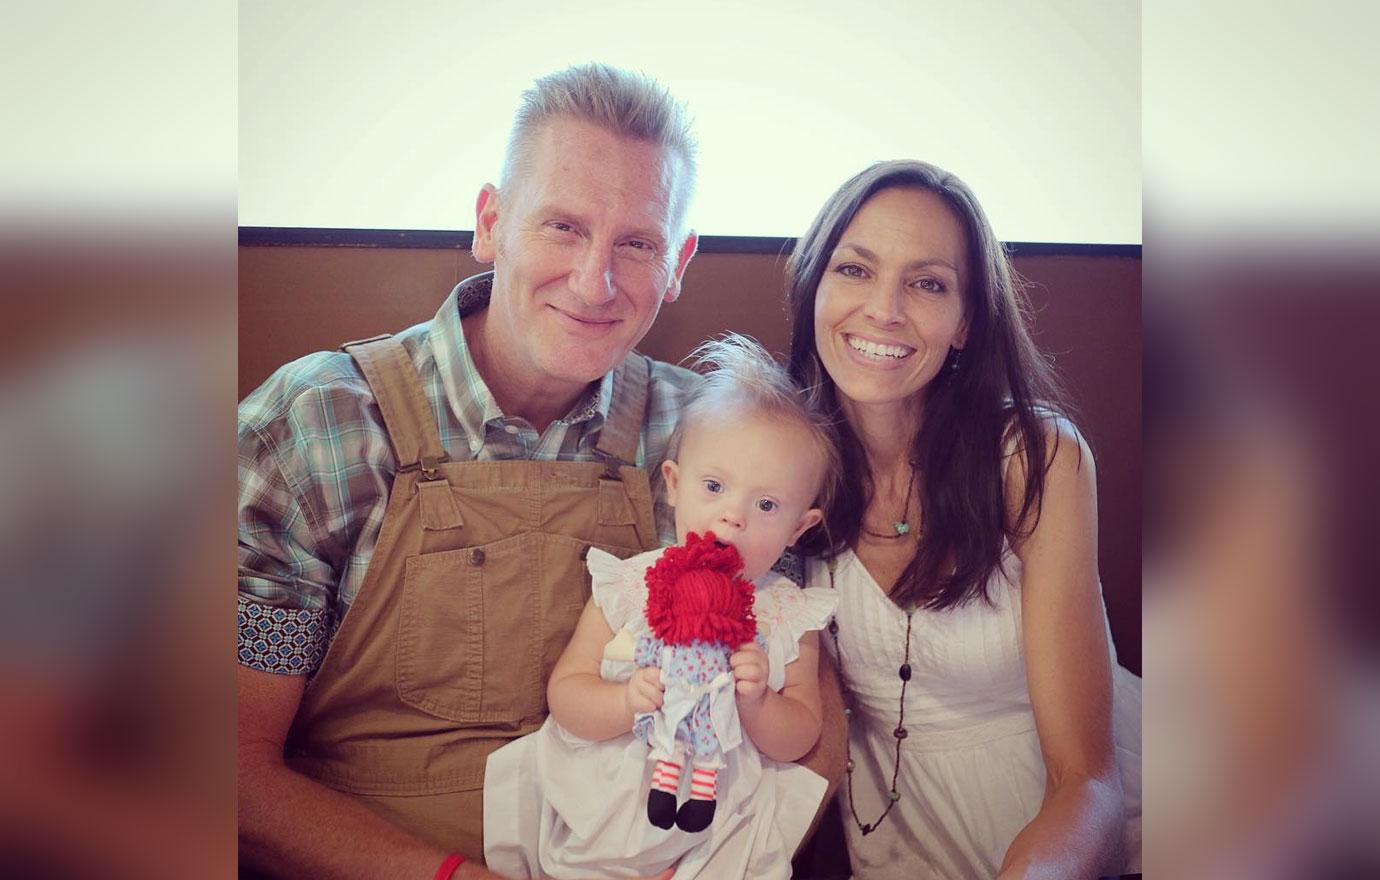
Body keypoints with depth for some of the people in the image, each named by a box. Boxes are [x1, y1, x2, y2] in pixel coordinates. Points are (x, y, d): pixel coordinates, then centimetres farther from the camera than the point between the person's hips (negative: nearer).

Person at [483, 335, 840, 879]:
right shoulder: (628, 587, -5)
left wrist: (757, 704, -19)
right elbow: (564, 692, -5)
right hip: (594, 807, 0)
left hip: (721, 810, 0)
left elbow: (799, 740, 2)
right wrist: (626, 703, -24)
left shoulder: (791, 617, -3)